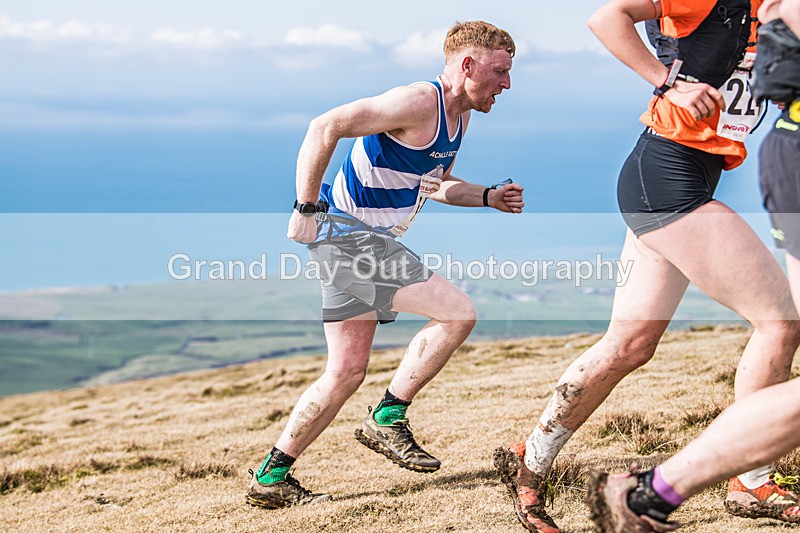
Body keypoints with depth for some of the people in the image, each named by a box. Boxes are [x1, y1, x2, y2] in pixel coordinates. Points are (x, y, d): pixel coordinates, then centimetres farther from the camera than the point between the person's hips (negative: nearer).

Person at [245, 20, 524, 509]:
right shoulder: (419, 102, -18)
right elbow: (326, 127, -24)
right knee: (459, 312, -14)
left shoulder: (459, 116, 12)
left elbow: (436, 183, 27)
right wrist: (306, 208, -23)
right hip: (346, 232, -10)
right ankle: (388, 418, -3)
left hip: (367, 240, 10)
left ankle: (272, 477, 16)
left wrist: (489, 197, 12)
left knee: (347, 373, 11)